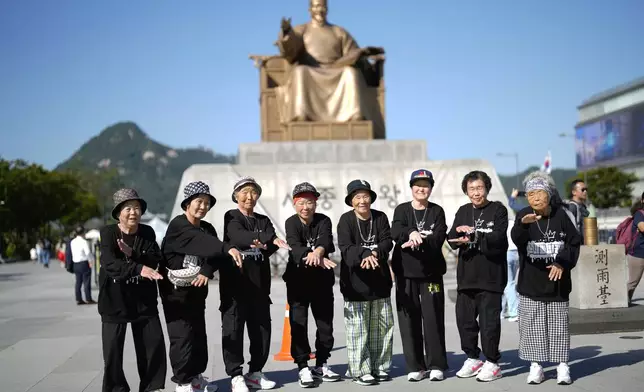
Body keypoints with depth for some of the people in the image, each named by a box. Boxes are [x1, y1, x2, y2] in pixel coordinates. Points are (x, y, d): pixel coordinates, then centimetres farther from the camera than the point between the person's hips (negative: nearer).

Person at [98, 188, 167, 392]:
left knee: (155, 343, 6)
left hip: (143, 298, 3)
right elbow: (110, 264, -26)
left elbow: (154, 261, -9)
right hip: (114, 299, -3)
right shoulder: (108, 232, -11)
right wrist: (139, 269, -39)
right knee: (113, 348, 1)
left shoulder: (148, 232, 0)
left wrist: (133, 254, -26)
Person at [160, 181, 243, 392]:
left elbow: (215, 254, -6)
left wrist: (207, 271, -27)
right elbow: (200, 241, -34)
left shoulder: (208, 228, 6)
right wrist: (228, 248, -48)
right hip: (176, 290, -7)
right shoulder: (178, 225, -16)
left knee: (199, 334, 10)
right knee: (182, 335, -5)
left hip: (197, 289, 7)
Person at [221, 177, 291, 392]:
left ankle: (255, 372, 21)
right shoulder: (231, 217, -1)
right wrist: (269, 239, -37)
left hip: (259, 283, 5)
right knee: (233, 328, -1)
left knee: (262, 329, 8)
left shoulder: (263, 221, 14)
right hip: (234, 282, -5)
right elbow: (239, 236, -23)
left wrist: (264, 244, -26)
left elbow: (270, 248, -1)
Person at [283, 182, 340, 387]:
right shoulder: (291, 223, -8)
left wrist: (318, 252, -49)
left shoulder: (323, 220, -4)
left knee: (326, 324, 8)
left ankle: (321, 364, 23)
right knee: (298, 325, -2)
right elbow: (295, 246, -26)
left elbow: (326, 240, -25)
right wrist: (318, 258, -43)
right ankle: (303, 367, 7)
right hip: (298, 280, -2)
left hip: (322, 280, 2)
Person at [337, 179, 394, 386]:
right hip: (355, 280, -4)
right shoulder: (346, 220, -7)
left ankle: (379, 367, 23)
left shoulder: (381, 217, 4)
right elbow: (346, 247, -18)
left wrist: (375, 253, -25)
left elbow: (387, 242, -5)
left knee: (382, 327, 11)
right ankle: (360, 370, 6)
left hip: (380, 278, 4)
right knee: (358, 329, -2)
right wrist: (365, 255, -35)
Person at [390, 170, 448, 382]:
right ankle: (415, 366, 10)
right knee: (409, 319, 2)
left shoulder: (437, 211, 6)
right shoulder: (401, 210, 7)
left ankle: (436, 365, 9)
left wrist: (416, 242, -22)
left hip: (431, 271, 0)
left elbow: (438, 239, -9)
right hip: (406, 272, 1)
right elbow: (396, 233, -12)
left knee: (433, 319, -1)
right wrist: (411, 233, -31)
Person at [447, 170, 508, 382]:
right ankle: (472, 358, 24)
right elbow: (452, 239, 5)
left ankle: (491, 363, 12)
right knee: (464, 318, 8)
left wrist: (473, 235, -24)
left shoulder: (498, 209, -1)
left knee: (489, 320, -1)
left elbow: (498, 238, -14)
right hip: (466, 274, 5)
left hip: (491, 274, -5)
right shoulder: (463, 211, 13)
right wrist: (458, 231, -16)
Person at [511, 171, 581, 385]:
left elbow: (574, 242, 4)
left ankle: (562, 364, 18)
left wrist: (562, 264, -10)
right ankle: (535, 365, 15)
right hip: (530, 282, 0)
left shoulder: (560, 215, -2)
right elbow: (517, 239, -26)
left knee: (558, 324, 7)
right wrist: (523, 224, -48)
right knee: (532, 325, 4)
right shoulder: (523, 215, -6)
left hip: (556, 281, 0)